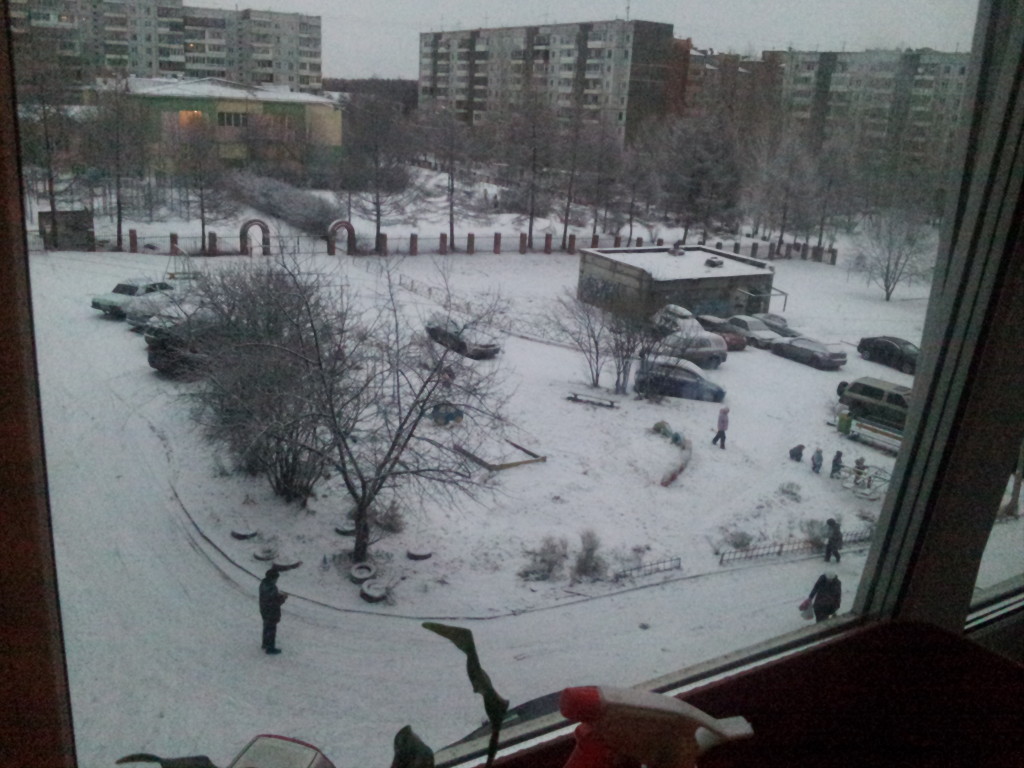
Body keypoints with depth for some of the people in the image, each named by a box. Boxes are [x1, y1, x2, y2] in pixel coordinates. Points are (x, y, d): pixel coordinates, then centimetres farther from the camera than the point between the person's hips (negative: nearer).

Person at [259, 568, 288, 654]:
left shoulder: (264, 582, -9)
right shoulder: (272, 588, -37)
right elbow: (275, 603, -29)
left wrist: (279, 594, 0)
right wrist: (283, 598, -13)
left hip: (264, 610, 8)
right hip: (271, 613, -8)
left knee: (267, 627, 28)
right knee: (271, 630, 13)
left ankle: (266, 644, 47)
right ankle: (270, 648, 31)